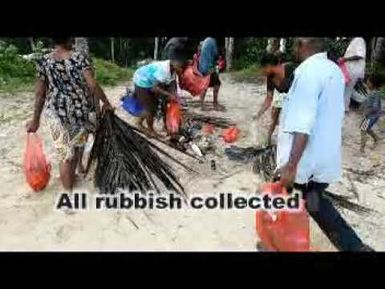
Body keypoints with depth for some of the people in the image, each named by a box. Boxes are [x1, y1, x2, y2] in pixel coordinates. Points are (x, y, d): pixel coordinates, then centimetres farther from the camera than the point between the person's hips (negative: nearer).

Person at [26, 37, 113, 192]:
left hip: (56, 113, 0)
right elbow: (93, 85, -15)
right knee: (77, 146, 23)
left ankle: (68, 191, 16)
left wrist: (35, 119, 6)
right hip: (80, 111, 0)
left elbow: (40, 93, -1)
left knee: (65, 154, 7)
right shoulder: (80, 58, -5)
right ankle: (71, 176, 46)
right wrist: (106, 103, -3)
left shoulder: (43, 61, -1)